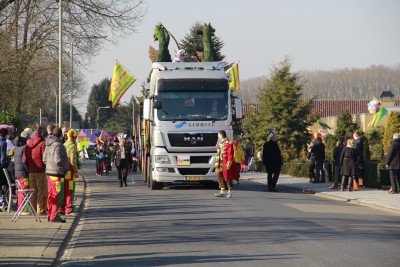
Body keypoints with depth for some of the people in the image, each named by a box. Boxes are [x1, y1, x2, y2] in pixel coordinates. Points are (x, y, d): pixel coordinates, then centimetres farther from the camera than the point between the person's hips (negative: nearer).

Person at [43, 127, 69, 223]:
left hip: (49, 172, 9)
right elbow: (57, 160, -24)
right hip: (57, 173, -9)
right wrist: (64, 168, -12)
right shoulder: (58, 145, -16)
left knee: (51, 195, 15)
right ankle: (54, 216, -5)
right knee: (58, 196, -5)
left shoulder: (48, 145, 12)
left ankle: (50, 215, 21)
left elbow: (44, 159, 17)